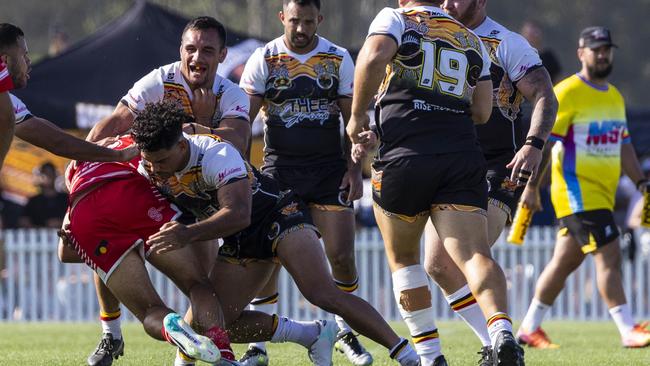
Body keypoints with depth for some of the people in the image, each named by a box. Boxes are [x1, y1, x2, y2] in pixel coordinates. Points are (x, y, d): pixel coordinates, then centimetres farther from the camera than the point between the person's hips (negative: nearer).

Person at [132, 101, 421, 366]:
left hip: (278, 214, -8)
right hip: (240, 242, 8)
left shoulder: (216, 154, -31)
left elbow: (238, 215, -42)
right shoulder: (149, 169, -10)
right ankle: (313, 335, 4)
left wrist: (188, 235, -54)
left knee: (323, 294, -26)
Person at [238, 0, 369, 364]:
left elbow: (352, 120, 7)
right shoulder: (264, 59, -1)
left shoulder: (339, 59, 3)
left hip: (329, 167, 1)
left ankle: (346, 334, 14)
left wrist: (354, 169, -1)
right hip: (279, 167, -1)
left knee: (342, 256, -5)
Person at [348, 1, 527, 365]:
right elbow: (482, 111, 19)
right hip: (463, 156, 3)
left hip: (404, 155, -3)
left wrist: (358, 115, -2)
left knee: (403, 258, 16)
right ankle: (502, 332, -36)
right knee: (473, 253, -11)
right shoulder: (472, 40, 22)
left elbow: (373, 58, -13)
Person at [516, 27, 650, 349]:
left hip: (603, 195, 8)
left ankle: (529, 327, 23)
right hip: (577, 192, -8)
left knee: (564, 261, 13)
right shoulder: (567, 93, -10)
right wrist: (531, 187, -15)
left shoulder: (615, 97, 15)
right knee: (608, 256, -15)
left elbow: (623, 147, 22)